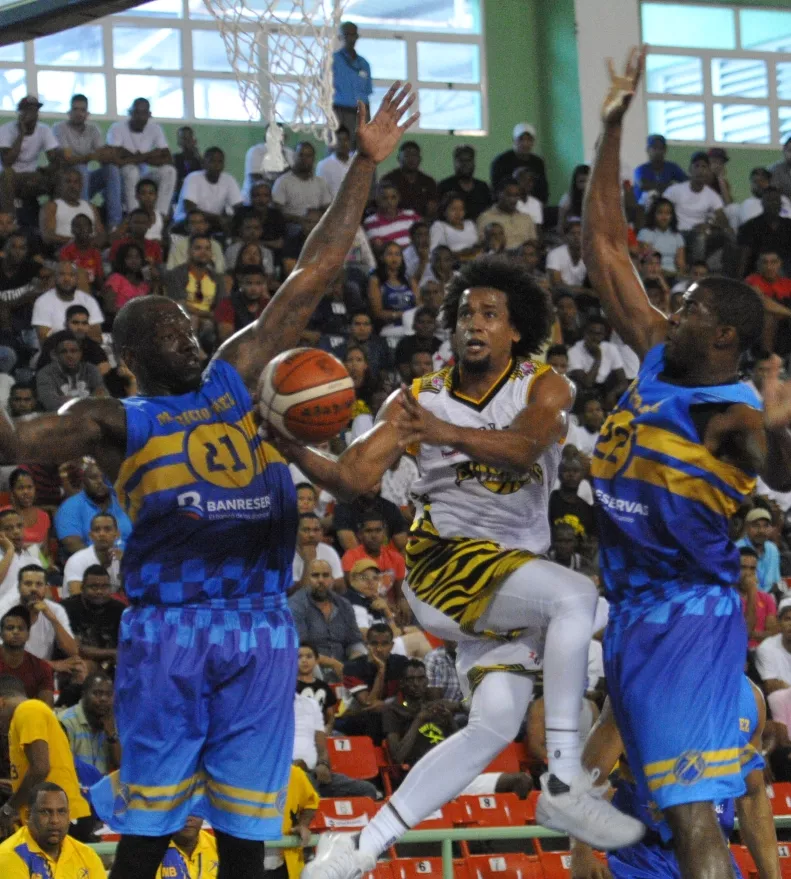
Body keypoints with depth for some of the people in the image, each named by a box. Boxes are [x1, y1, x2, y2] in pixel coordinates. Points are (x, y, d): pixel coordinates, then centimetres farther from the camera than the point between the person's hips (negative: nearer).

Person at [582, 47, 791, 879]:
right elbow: (603, 248, 11)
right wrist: (611, 130, 8)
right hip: (628, 611, 8)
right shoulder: (656, 360, 7)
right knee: (670, 807, 14)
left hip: (688, 618, -8)